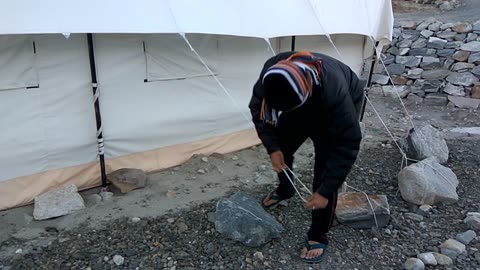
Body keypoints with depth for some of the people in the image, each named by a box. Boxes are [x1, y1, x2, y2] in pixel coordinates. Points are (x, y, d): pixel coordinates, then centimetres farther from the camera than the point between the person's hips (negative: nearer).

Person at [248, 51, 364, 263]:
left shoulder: (334, 93, -46)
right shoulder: (271, 74, -33)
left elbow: (347, 146, -35)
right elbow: (257, 109, -13)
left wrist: (325, 191, -30)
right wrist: (272, 148, -19)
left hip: (340, 109, -5)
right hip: (302, 104, 5)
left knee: (325, 172, -13)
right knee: (281, 148, 9)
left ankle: (318, 236, 6)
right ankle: (285, 190, 41)